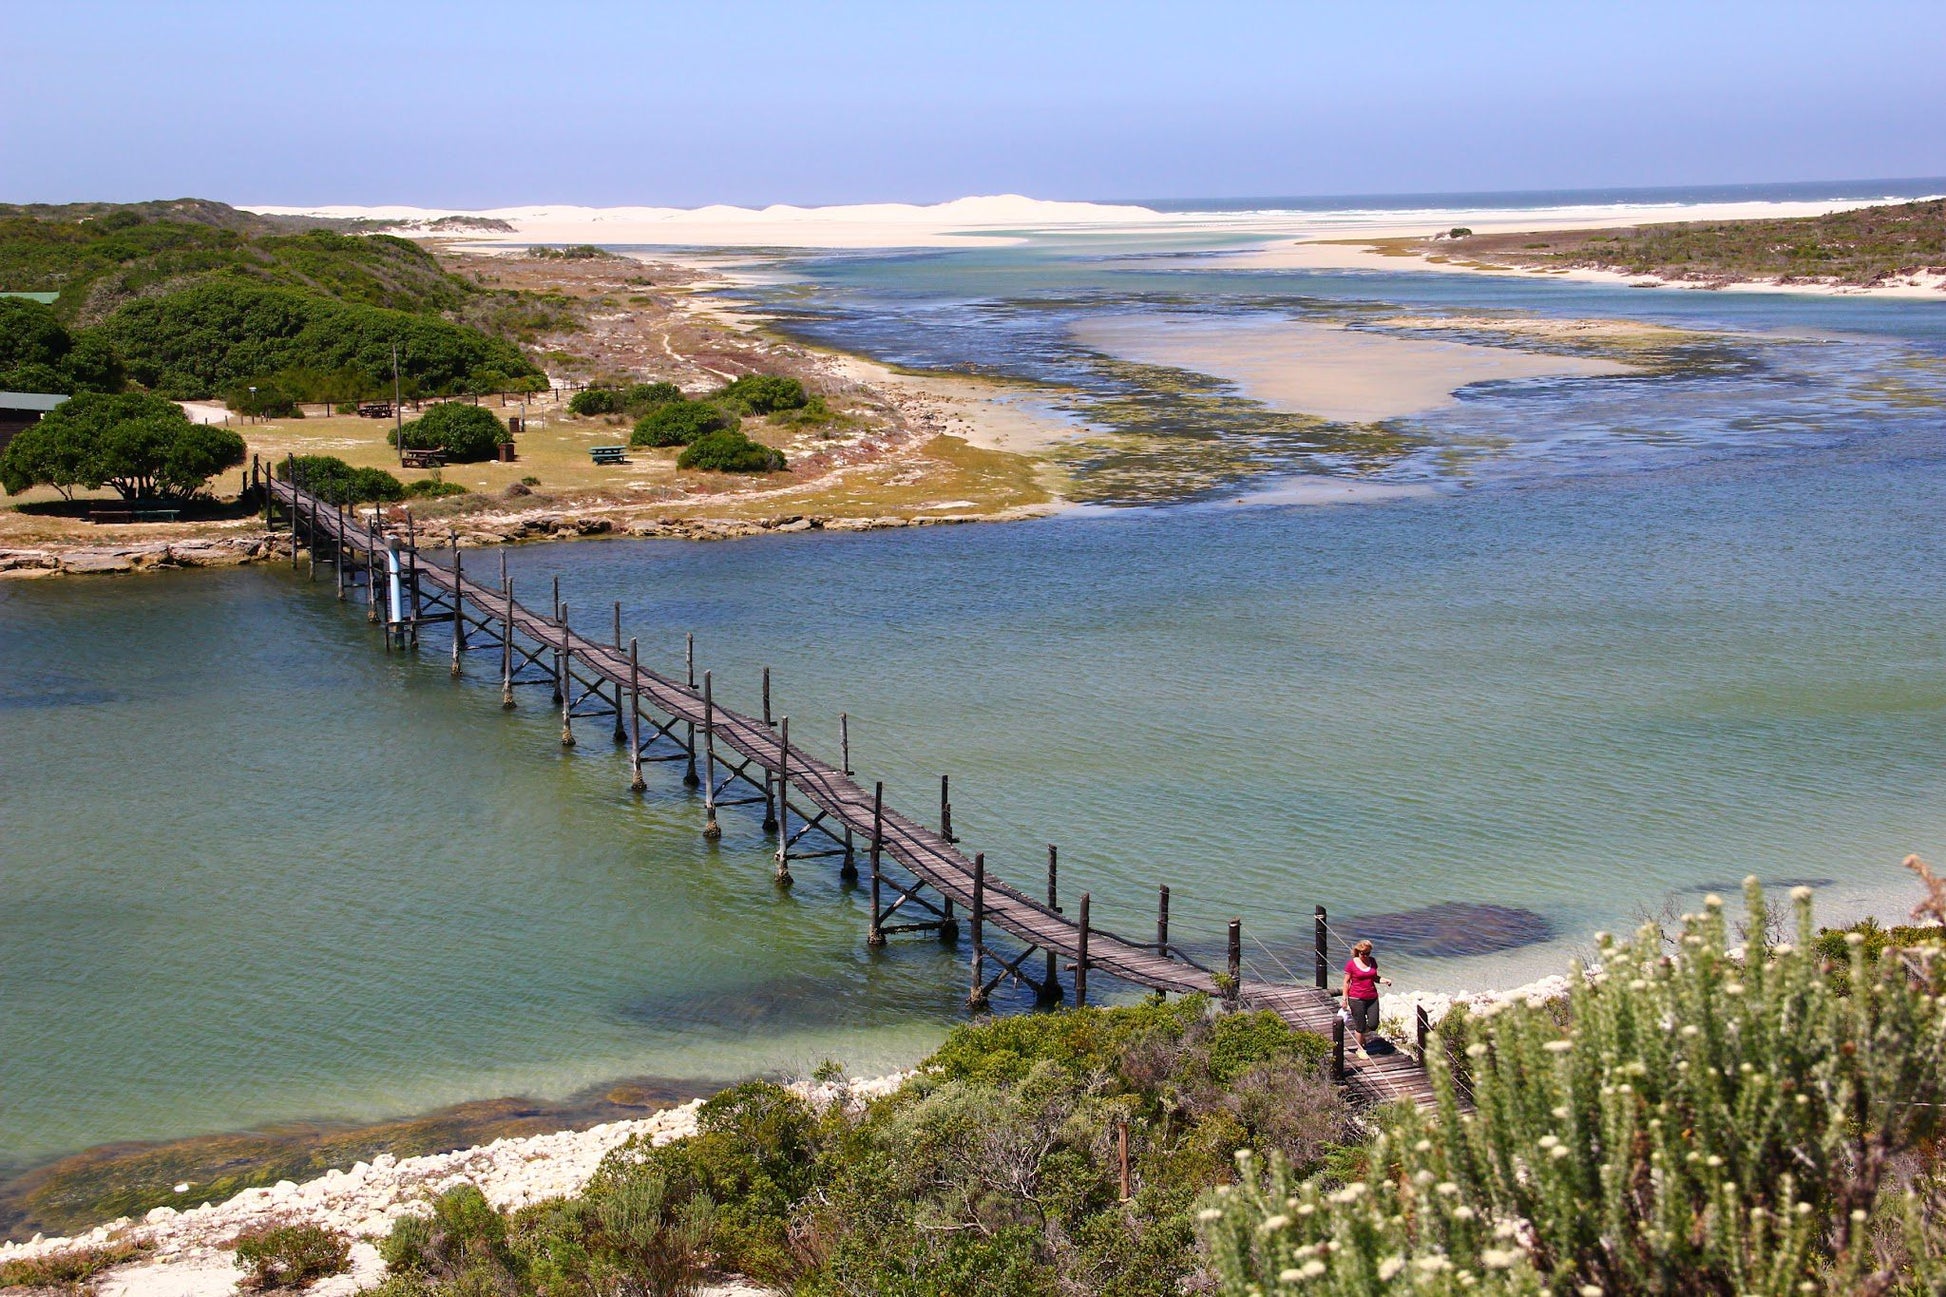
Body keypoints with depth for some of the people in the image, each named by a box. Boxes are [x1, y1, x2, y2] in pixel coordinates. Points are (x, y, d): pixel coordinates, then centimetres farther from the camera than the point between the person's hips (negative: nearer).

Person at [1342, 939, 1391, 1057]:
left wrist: (1385, 980, -4)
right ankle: (1360, 1049, 21)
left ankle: (1361, 1034, 33)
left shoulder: (1372, 962, 6)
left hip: (1372, 998, 5)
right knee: (1360, 1026, 2)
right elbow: (1346, 982, -4)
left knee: (1373, 1025, 0)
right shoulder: (1351, 964, -8)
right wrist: (1345, 1000, -5)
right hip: (1357, 999, -5)